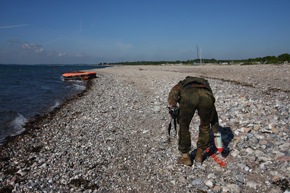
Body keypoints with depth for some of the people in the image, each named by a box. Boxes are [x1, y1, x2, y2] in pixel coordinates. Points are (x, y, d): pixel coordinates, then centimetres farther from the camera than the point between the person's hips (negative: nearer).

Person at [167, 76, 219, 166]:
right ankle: (199, 155, 37)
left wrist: (172, 105, -2)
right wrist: (216, 132, 51)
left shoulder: (182, 84, 42)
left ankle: (185, 157, 33)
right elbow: (213, 112, 46)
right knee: (205, 127, 28)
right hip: (206, 97, 2)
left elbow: (173, 92, 15)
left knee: (183, 126, 21)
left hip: (188, 96, -2)